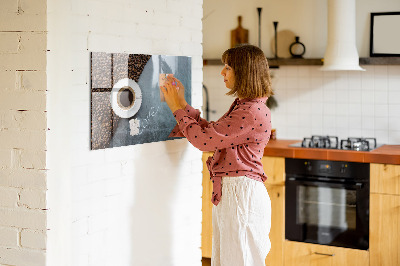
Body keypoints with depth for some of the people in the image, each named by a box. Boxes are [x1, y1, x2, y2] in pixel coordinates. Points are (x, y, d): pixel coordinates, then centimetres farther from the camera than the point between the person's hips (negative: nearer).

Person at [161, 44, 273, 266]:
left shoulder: (253, 112, -20)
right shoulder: (242, 106, 14)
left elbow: (204, 139, -19)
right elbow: (210, 132, 17)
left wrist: (177, 108, -7)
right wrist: (182, 103, 15)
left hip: (241, 194, -10)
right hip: (228, 192, 10)